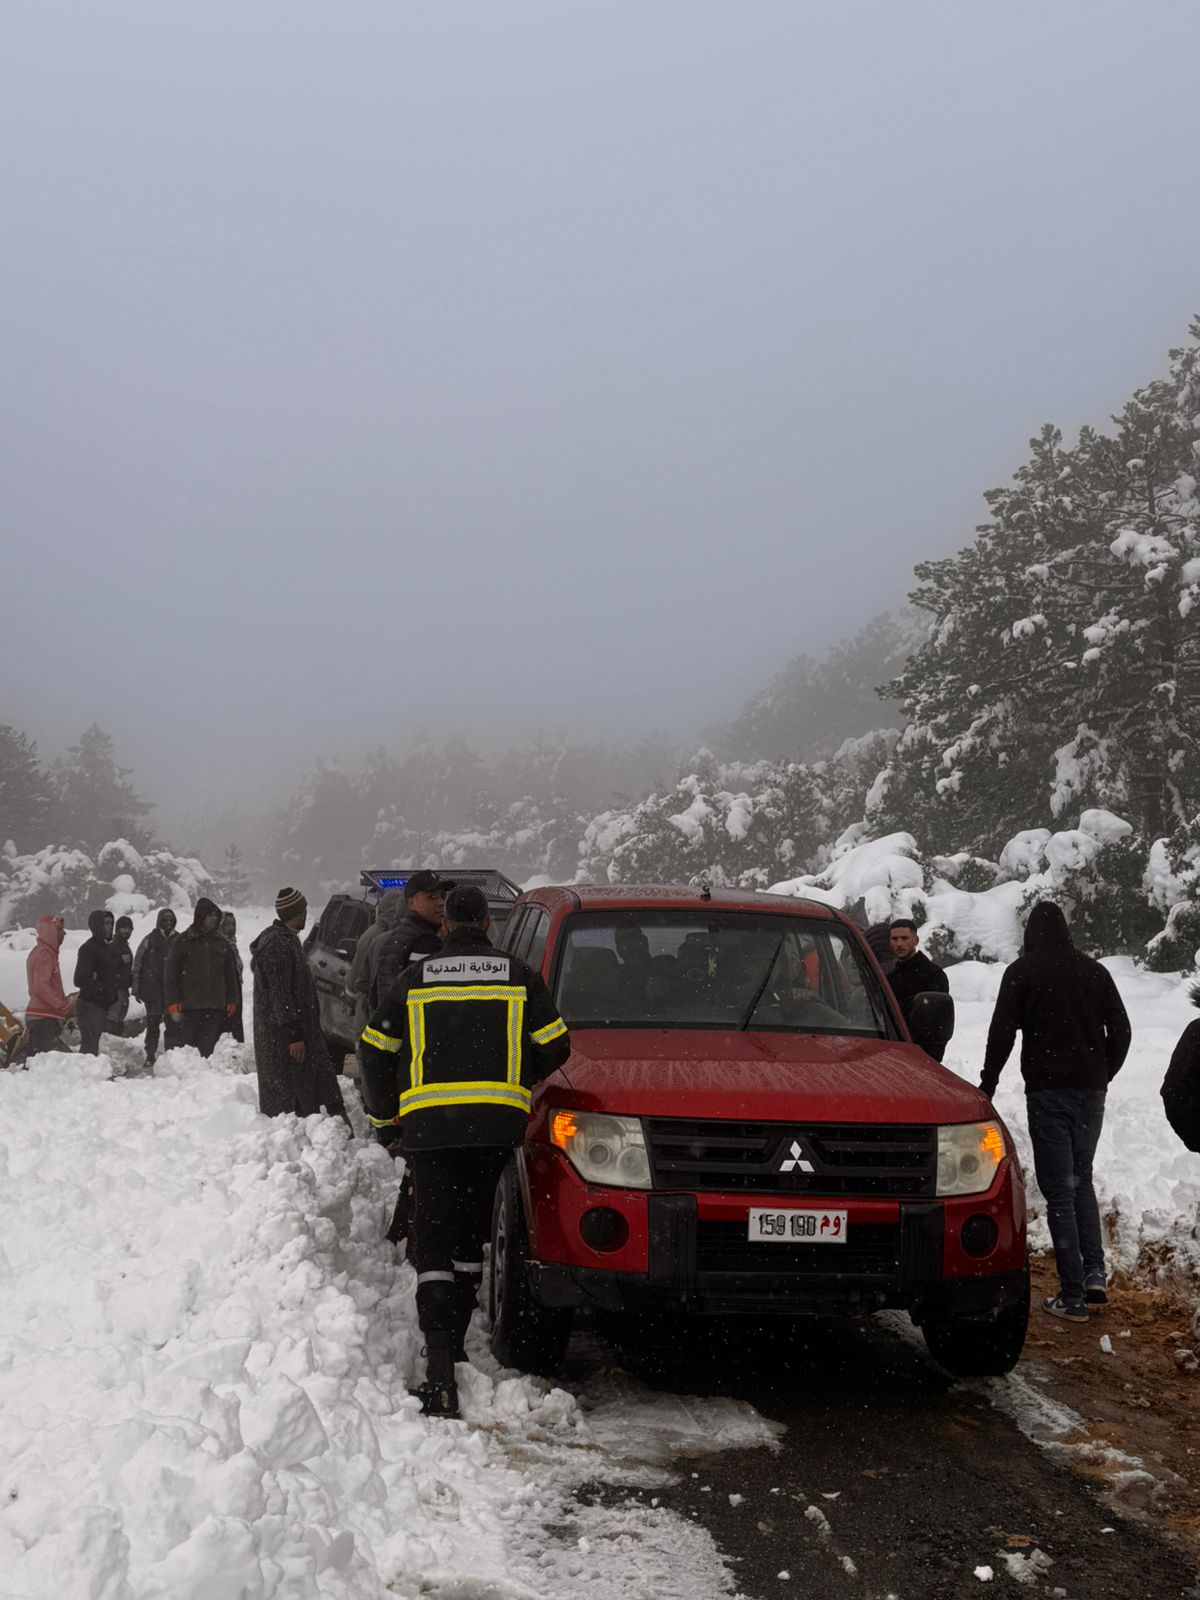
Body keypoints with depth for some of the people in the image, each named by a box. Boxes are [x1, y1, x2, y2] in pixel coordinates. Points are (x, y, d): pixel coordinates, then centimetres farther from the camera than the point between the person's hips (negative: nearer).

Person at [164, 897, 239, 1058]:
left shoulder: (222, 943, 13)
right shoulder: (182, 942, 2)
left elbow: (230, 974, 18)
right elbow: (171, 974, 0)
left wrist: (232, 1001, 10)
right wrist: (173, 1002, -7)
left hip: (216, 1008, 3)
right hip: (190, 1006, -3)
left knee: (208, 1046, 0)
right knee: (188, 1044, -3)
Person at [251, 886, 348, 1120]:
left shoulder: (287, 939, 15)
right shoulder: (276, 945, -18)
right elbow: (280, 995, -22)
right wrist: (293, 1035, -23)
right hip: (281, 1035, -10)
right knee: (286, 1091, -6)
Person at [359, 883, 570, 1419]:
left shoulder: (414, 979, 8)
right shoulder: (519, 976, 7)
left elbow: (376, 1053, 10)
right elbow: (553, 1048, 6)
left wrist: (385, 1119, 23)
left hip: (429, 1123, -1)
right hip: (497, 1121, 1)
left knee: (433, 1240, -2)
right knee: (471, 1235, 16)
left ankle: (440, 1372, -15)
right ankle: (453, 1345, 22)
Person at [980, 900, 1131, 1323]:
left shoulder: (1022, 972, -4)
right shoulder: (1094, 971, 8)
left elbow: (1002, 1033, -8)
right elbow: (1120, 1030, 11)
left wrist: (988, 1084, 2)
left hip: (1048, 1091, -4)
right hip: (1091, 1091, 4)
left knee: (1059, 1190, -1)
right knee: (1081, 1180, 20)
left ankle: (1072, 1296, -2)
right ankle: (1095, 1273, 6)